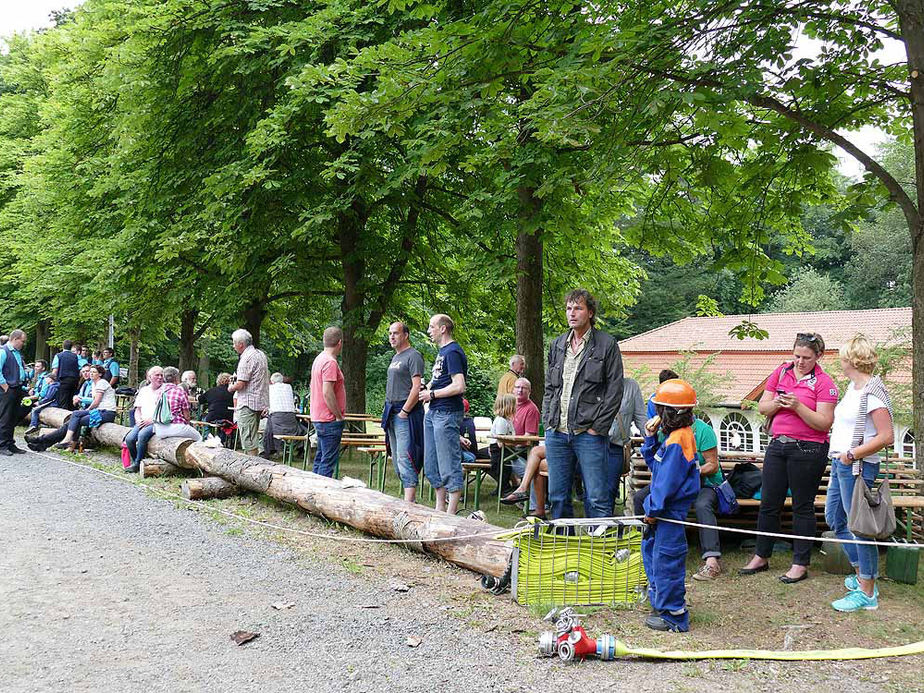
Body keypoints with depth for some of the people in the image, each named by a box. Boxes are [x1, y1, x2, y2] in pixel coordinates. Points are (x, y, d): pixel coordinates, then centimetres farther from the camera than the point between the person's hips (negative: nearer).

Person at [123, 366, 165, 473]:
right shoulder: (143, 390, 21)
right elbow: (137, 409, 21)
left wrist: (151, 420, -12)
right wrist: (139, 420, 0)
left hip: (156, 423, -5)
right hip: (142, 422, 5)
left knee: (142, 435, -32)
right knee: (129, 438, -22)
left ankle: (137, 463, -18)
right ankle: (134, 461, -1)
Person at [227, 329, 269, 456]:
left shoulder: (247, 358, -16)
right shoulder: (261, 354, 14)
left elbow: (240, 384, -19)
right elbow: (267, 379, 21)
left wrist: (231, 388, 1)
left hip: (248, 404, -10)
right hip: (261, 402, 10)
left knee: (249, 440, -7)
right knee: (254, 438, 15)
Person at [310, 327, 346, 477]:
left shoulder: (319, 359, 14)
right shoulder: (330, 362, -17)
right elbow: (327, 393, -23)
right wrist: (339, 416, -15)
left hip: (319, 418, 10)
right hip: (330, 420, -10)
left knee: (320, 458, 16)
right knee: (329, 461, -7)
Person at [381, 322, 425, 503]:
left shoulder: (413, 356, -10)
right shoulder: (395, 357, 19)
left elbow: (417, 388, -18)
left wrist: (404, 411, -17)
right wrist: (388, 410, 15)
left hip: (406, 414, -10)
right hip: (392, 413, 10)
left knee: (405, 458, -14)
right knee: (397, 460, 12)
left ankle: (409, 503, -16)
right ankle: (412, 499, 19)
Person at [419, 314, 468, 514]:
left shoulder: (453, 352, -14)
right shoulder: (442, 351, 17)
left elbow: (459, 387, -21)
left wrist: (432, 394, -13)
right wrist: (427, 390, 9)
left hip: (447, 415, -11)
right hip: (433, 413, 11)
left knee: (449, 466, -5)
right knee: (431, 466, 14)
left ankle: (451, 513, 0)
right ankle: (440, 508, 24)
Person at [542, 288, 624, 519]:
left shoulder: (606, 345, -2)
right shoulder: (557, 345, 15)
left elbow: (615, 390, -5)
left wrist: (598, 427, -11)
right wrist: (547, 420, 8)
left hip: (589, 434, -5)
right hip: (556, 433, 5)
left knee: (597, 499, -4)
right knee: (557, 497, 11)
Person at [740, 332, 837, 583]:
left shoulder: (824, 382, -7)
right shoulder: (781, 372, 8)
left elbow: (824, 423, -13)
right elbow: (762, 407, 10)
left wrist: (798, 406, -22)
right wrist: (776, 403, -11)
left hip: (808, 449, -5)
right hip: (777, 445, 5)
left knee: (802, 507, 3)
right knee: (769, 503, 11)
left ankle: (800, 564, 13)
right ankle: (761, 557, 23)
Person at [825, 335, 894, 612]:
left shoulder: (872, 392, -17)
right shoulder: (853, 387, 12)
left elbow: (886, 437, -22)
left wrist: (853, 454, -20)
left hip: (858, 467, -10)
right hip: (840, 464, 10)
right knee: (834, 517, 20)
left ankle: (866, 593, 4)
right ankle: (862, 573, 32)